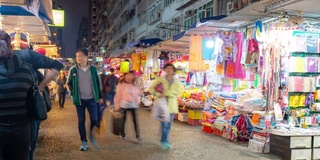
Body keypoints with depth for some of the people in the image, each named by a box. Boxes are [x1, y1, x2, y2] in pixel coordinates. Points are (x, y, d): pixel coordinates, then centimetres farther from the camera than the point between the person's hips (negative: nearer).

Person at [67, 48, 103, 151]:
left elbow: (98, 83, 5)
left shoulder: (93, 69, -1)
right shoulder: (73, 70, -3)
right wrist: (73, 93, -1)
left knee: (94, 120, 1)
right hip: (79, 100, 0)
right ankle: (84, 141, 18)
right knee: (81, 121, 7)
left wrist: (100, 97, 5)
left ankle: (92, 137, 24)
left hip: (92, 99, 0)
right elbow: (69, 83, 9)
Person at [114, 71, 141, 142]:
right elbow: (118, 96, -4)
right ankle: (122, 134, 27)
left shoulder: (135, 85, 5)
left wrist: (137, 102, 6)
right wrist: (117, 105, -5)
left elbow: (138, 94, 15)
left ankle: (138, 136, 3)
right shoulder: (121, 85, -5)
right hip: (123, 105, -2)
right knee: (123, 120, 9)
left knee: (135, 120, -2)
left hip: (133, 105, 2)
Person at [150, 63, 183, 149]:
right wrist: (157, 94, -17)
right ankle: (164, 141, -1)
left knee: (169, 124, 10)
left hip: (172, 105, 3)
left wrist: (166, 93, -20)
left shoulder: (177, 81, 5)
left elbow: (178, 91, -10)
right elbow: (152, 88, 2)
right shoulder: (160, 79, 2)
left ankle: (165, 140, 23)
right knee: (164, 123, -11)